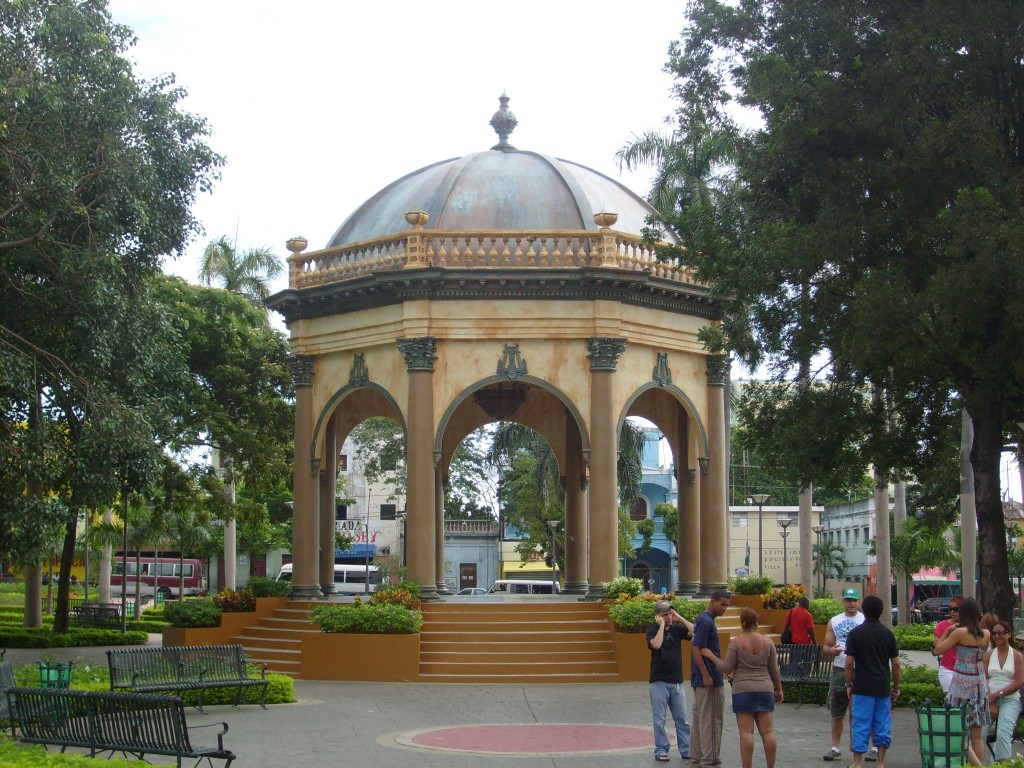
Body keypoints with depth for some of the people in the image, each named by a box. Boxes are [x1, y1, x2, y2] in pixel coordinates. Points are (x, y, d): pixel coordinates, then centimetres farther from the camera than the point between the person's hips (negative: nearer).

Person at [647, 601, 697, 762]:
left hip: (677, 681, 4)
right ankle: (661, 750, 9)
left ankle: (686, 749, 13)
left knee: (682, 719, 7)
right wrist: (662, 625, -17)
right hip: (659, 681, -4)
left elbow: (694, 632, -9)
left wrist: (679, 618, -6)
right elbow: (656, 644, -24)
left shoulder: (677, 629, 7)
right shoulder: (653, 630, -4)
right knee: (659, 720, 1)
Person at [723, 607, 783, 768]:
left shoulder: (735, 643, -7)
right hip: (765, 689, 3)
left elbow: (728, 669, -8)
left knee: (746, 731, -4)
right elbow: (774, 670, 8)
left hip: (743, 690, -3)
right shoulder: (767, 643, 3)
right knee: (768, 731, 5)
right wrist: (779, 689, 18)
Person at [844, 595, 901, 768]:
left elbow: (849, 663, -7)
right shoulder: (888, 633, 1)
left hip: (862, 687, -2)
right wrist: (896, 686, 12)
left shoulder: (855, 633, -6)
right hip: (883, 687, 2)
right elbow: (896, 663, 2)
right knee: (882, 725, 9)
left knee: (860, 725, 2)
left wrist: (848, 685, 5)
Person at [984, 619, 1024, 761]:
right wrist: (990, 703, -10)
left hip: (1010, 699, -2)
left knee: (1003, 733, -25)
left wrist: (997, 695, -11)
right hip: (989, 698, 2)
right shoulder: (989, 655, 11)